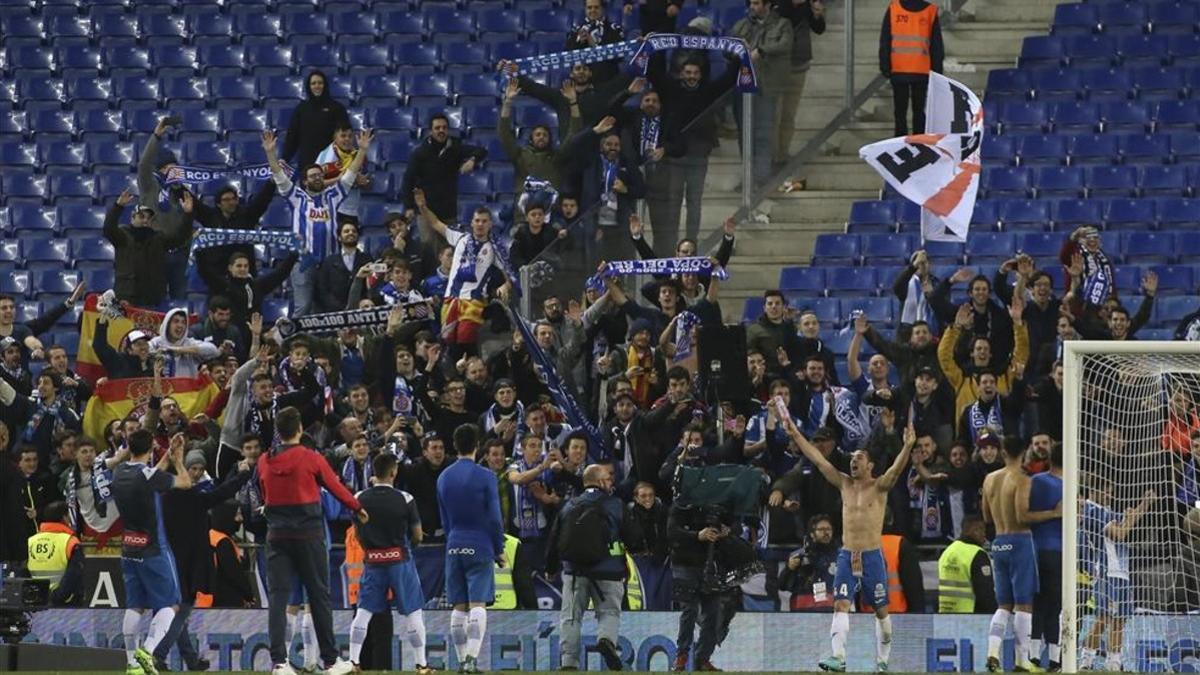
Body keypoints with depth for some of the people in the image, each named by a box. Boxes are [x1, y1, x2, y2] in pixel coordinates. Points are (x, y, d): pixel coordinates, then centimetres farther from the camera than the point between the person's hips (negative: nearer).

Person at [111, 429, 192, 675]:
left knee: (134, 606, 11)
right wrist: (178, 458, 15)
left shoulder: (120, 473, 3)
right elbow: (185, 482, -2)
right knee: (169, 605, 0)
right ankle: (147, 649, -19)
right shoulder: (148, 474, -16)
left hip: (129, 549, 6)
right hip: (153, 550, -6)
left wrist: (169, 455, 24)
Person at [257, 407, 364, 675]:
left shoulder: (265, 462, 2)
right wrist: (358, 509, 21)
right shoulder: (311, 459, -7)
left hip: (277, 536, 2)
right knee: (319, 596, 7)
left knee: (278, 597, -1)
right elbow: (336, 487, 5)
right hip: (309, 536, -2)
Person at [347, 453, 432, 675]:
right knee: (413, 612, 5)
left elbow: (358, 534, 6)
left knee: (363, 612, 7)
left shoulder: (360, 499, -3)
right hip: (400, 561, -2)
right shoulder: (404, 499, -10)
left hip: (372, 561, 2)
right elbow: (417, 535, -4)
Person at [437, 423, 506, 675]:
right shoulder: (485, 477, -7)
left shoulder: (444, 478, 8)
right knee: (478, 605, -7)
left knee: (459, 607, 8)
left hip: (454, 548, 4)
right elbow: (494, 519, -7)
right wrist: (499, 550, 2)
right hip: (480, 547, -4)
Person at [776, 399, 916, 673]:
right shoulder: (844, 484, 10)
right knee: (841, 605, -12)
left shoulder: (880, 486, -1)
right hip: (847, 555, 3)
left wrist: (908, 447, -37)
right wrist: (794, 433, 4)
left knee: (881, 610, 4)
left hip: (872, 556, -3)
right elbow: (817, 458, 8)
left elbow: (897, 468, -18)